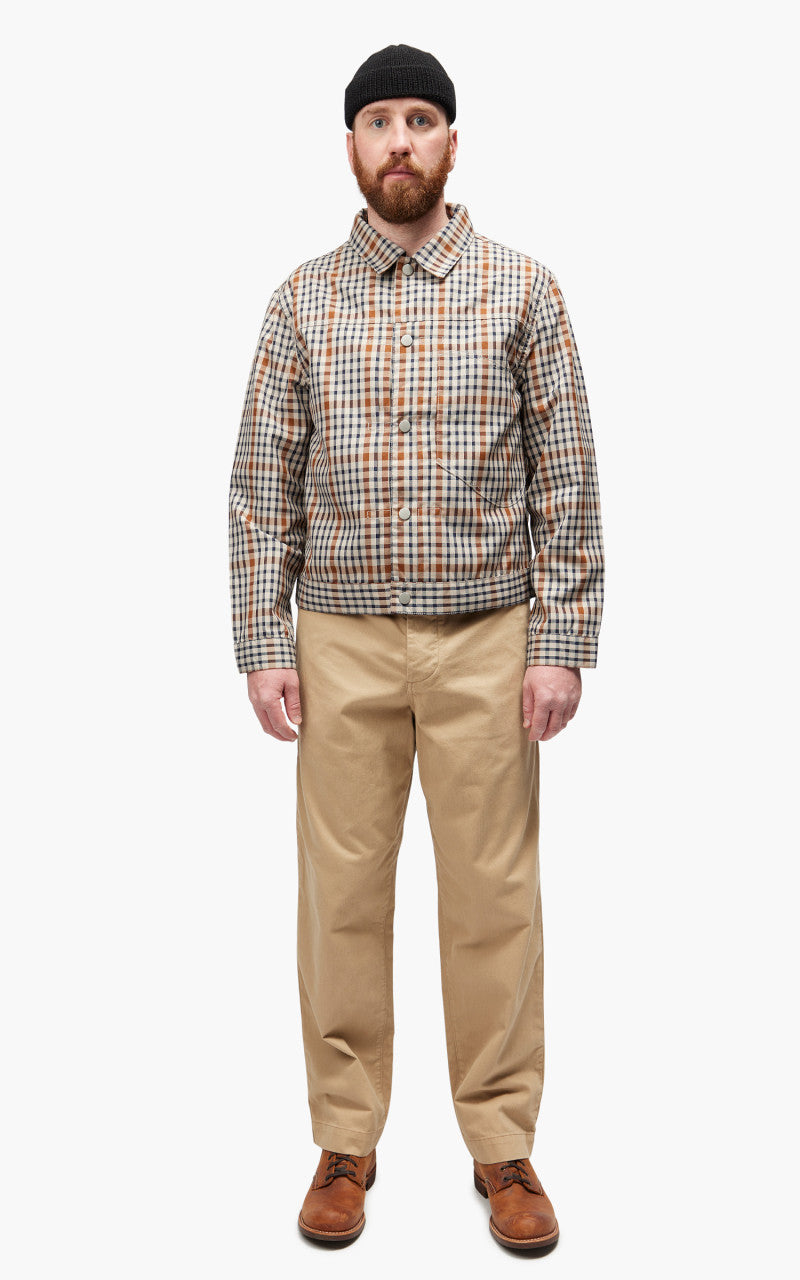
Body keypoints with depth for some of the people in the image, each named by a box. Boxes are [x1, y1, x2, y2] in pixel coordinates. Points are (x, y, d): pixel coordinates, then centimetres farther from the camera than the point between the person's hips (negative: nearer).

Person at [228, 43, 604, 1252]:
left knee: (494, 896, 5)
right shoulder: (303, 299, 6)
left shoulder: (523, 289, 3)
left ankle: (504, 1143, 21)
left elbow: (566, 478, 0)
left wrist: (562, 646, -6)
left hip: (486, 636, -1)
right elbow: (263, 482, 4)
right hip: (341, 638, 1)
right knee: (342, 892, 7)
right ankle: (346, 1140, 23)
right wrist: (264, 646, -3)